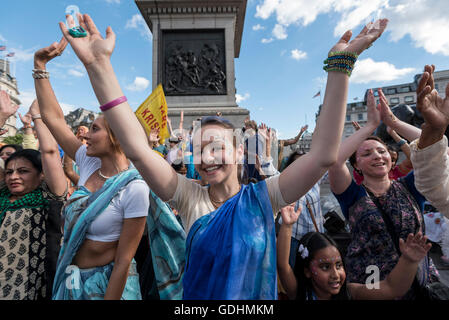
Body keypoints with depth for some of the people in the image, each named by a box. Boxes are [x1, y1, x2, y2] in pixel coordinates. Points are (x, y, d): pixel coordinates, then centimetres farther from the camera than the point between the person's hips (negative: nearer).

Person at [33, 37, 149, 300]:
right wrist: (40, 65, -1)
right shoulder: (89, 164, -6)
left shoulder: (134, 189, -26)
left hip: (106, 284, -6)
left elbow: (124, 261, -22)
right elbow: (53, 117, 1)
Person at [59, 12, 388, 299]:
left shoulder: (262, 197, -16)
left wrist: (339, 68, -32)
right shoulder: (190, 198, -14)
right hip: (197, 294, 1)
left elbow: (324, 155, -27)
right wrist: (98, 65, -31)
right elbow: (138, 149, -25)